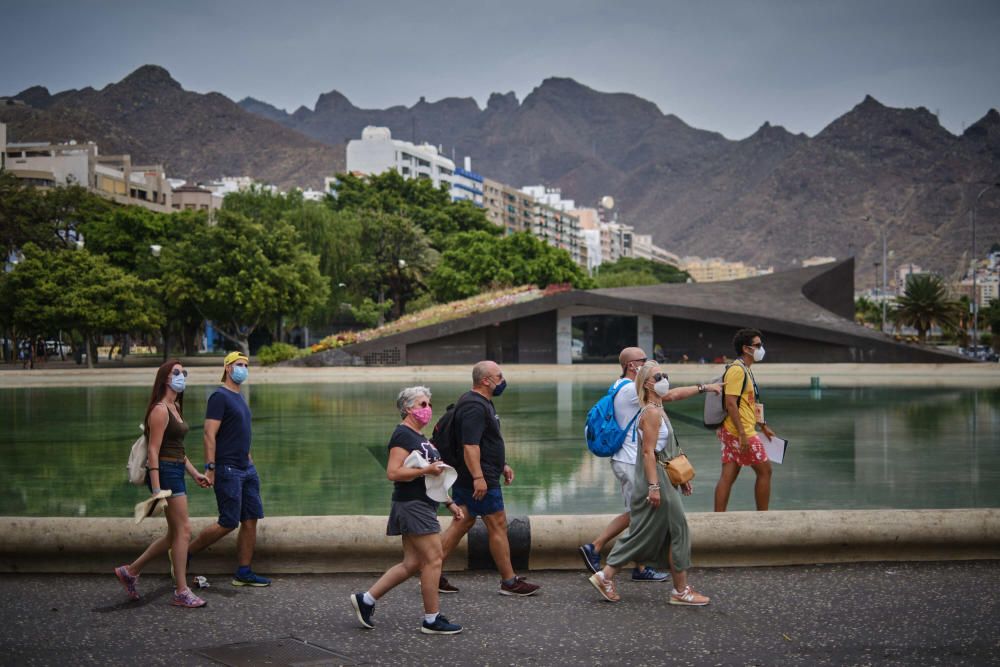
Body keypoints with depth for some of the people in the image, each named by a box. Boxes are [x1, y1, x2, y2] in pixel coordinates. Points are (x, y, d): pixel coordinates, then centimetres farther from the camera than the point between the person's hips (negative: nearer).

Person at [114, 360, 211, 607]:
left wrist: (195, 473, 20)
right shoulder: (160, 410, -13)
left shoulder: (175, 408, 17)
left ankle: (130, 571, 24)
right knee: (183, 531, -6)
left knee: (174, 535, 14)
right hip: (165, 473, -10)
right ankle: (181, 592, 0)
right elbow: (153, 451, -18)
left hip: (176, 473, 10)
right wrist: (156, 490, -22)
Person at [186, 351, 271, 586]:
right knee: (228, 523, -6)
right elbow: (209, 435, -17)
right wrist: (210, 468, -22)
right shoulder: (219, 397, -11)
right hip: (227, 469, -9)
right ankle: (184, 553, 10)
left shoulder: (239, 398, 17)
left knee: (250, 521, 5)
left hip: (246, 469, 9)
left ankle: (244, 573, 11)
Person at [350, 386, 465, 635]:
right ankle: (432, 620, -1)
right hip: (413, 505, -10)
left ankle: (365, 599, 17)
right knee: (433, 560, -8)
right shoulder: (402, 435, -11)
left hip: (422, 505, 10)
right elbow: (393, 472, -21)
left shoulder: (419, 437, 20)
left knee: (412, 563, 10)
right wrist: (426, 470, -24)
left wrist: (449, 503, 22)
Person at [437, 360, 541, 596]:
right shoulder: (475, 407, -19)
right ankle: (509, 582, 8)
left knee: (461, 524, 12)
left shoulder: (481, 403, 17)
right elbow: (470, 446, -27)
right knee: (498, 526, -1)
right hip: (480, 480, -11)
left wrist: (503, 465, 27)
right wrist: (478, 477, -30)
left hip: (465, 478, 11)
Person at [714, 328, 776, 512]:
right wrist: (742, 434, -24)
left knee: (728, 475, 7)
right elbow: (730, 403, -21)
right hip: (740, 431, -9)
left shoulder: (745, 370, 18)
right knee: (764, 470, 1)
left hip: (730, 432, 9)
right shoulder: (737, 370, -14)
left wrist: (763, 426, 27)